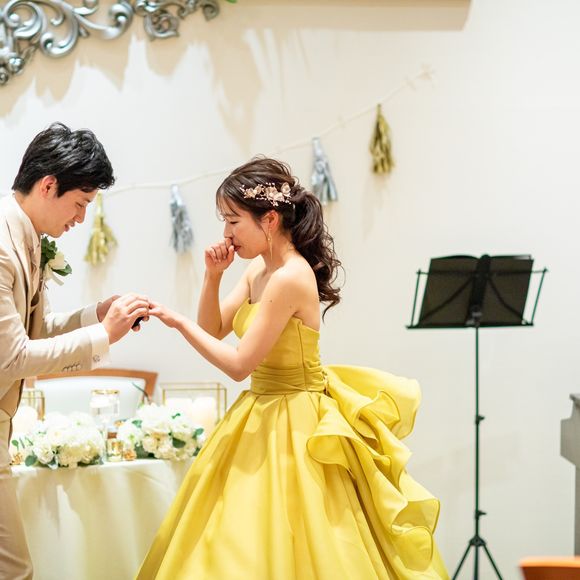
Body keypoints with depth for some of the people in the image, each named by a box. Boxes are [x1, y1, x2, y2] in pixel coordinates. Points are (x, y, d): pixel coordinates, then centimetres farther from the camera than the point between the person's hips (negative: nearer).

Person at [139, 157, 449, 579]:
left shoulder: (289, 278, -22)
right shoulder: (259, 270, 6)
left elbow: (238, 364, -22)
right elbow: (214, 331, 13)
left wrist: (179, 322, -17)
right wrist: (213, 276, 0)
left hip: (291, 428, -9)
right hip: (262, 414, 9)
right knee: (235, 546, 13)